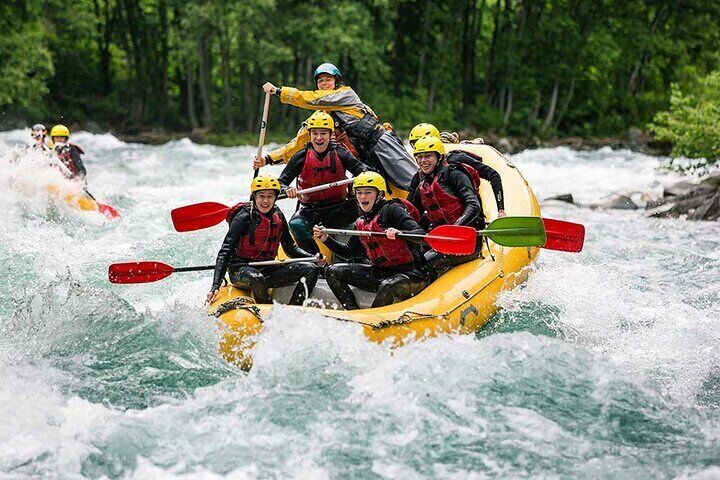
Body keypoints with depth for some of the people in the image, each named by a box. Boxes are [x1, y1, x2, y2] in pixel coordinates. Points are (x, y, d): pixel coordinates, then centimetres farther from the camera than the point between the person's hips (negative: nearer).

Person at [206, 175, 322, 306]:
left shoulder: (278, 216, 6)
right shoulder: (244, 217, -13)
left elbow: (290, 247, 15)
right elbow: (225, 252, -17)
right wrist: (215, 286, -27)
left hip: (268, 270, 6)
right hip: (241, 269, -6)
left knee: (311, 269, -9)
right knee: (256, 278, -41)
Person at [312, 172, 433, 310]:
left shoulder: (391, 209, -9)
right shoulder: (361, 223, 13)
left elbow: (420, 235, -19)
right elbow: (350, 251, 22)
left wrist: (399, 233, -39)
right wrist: (326, 239, 9)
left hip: (411, 273, -8)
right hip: (381, 272, 8)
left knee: (387, 286, -40)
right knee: (333, 272, 2)